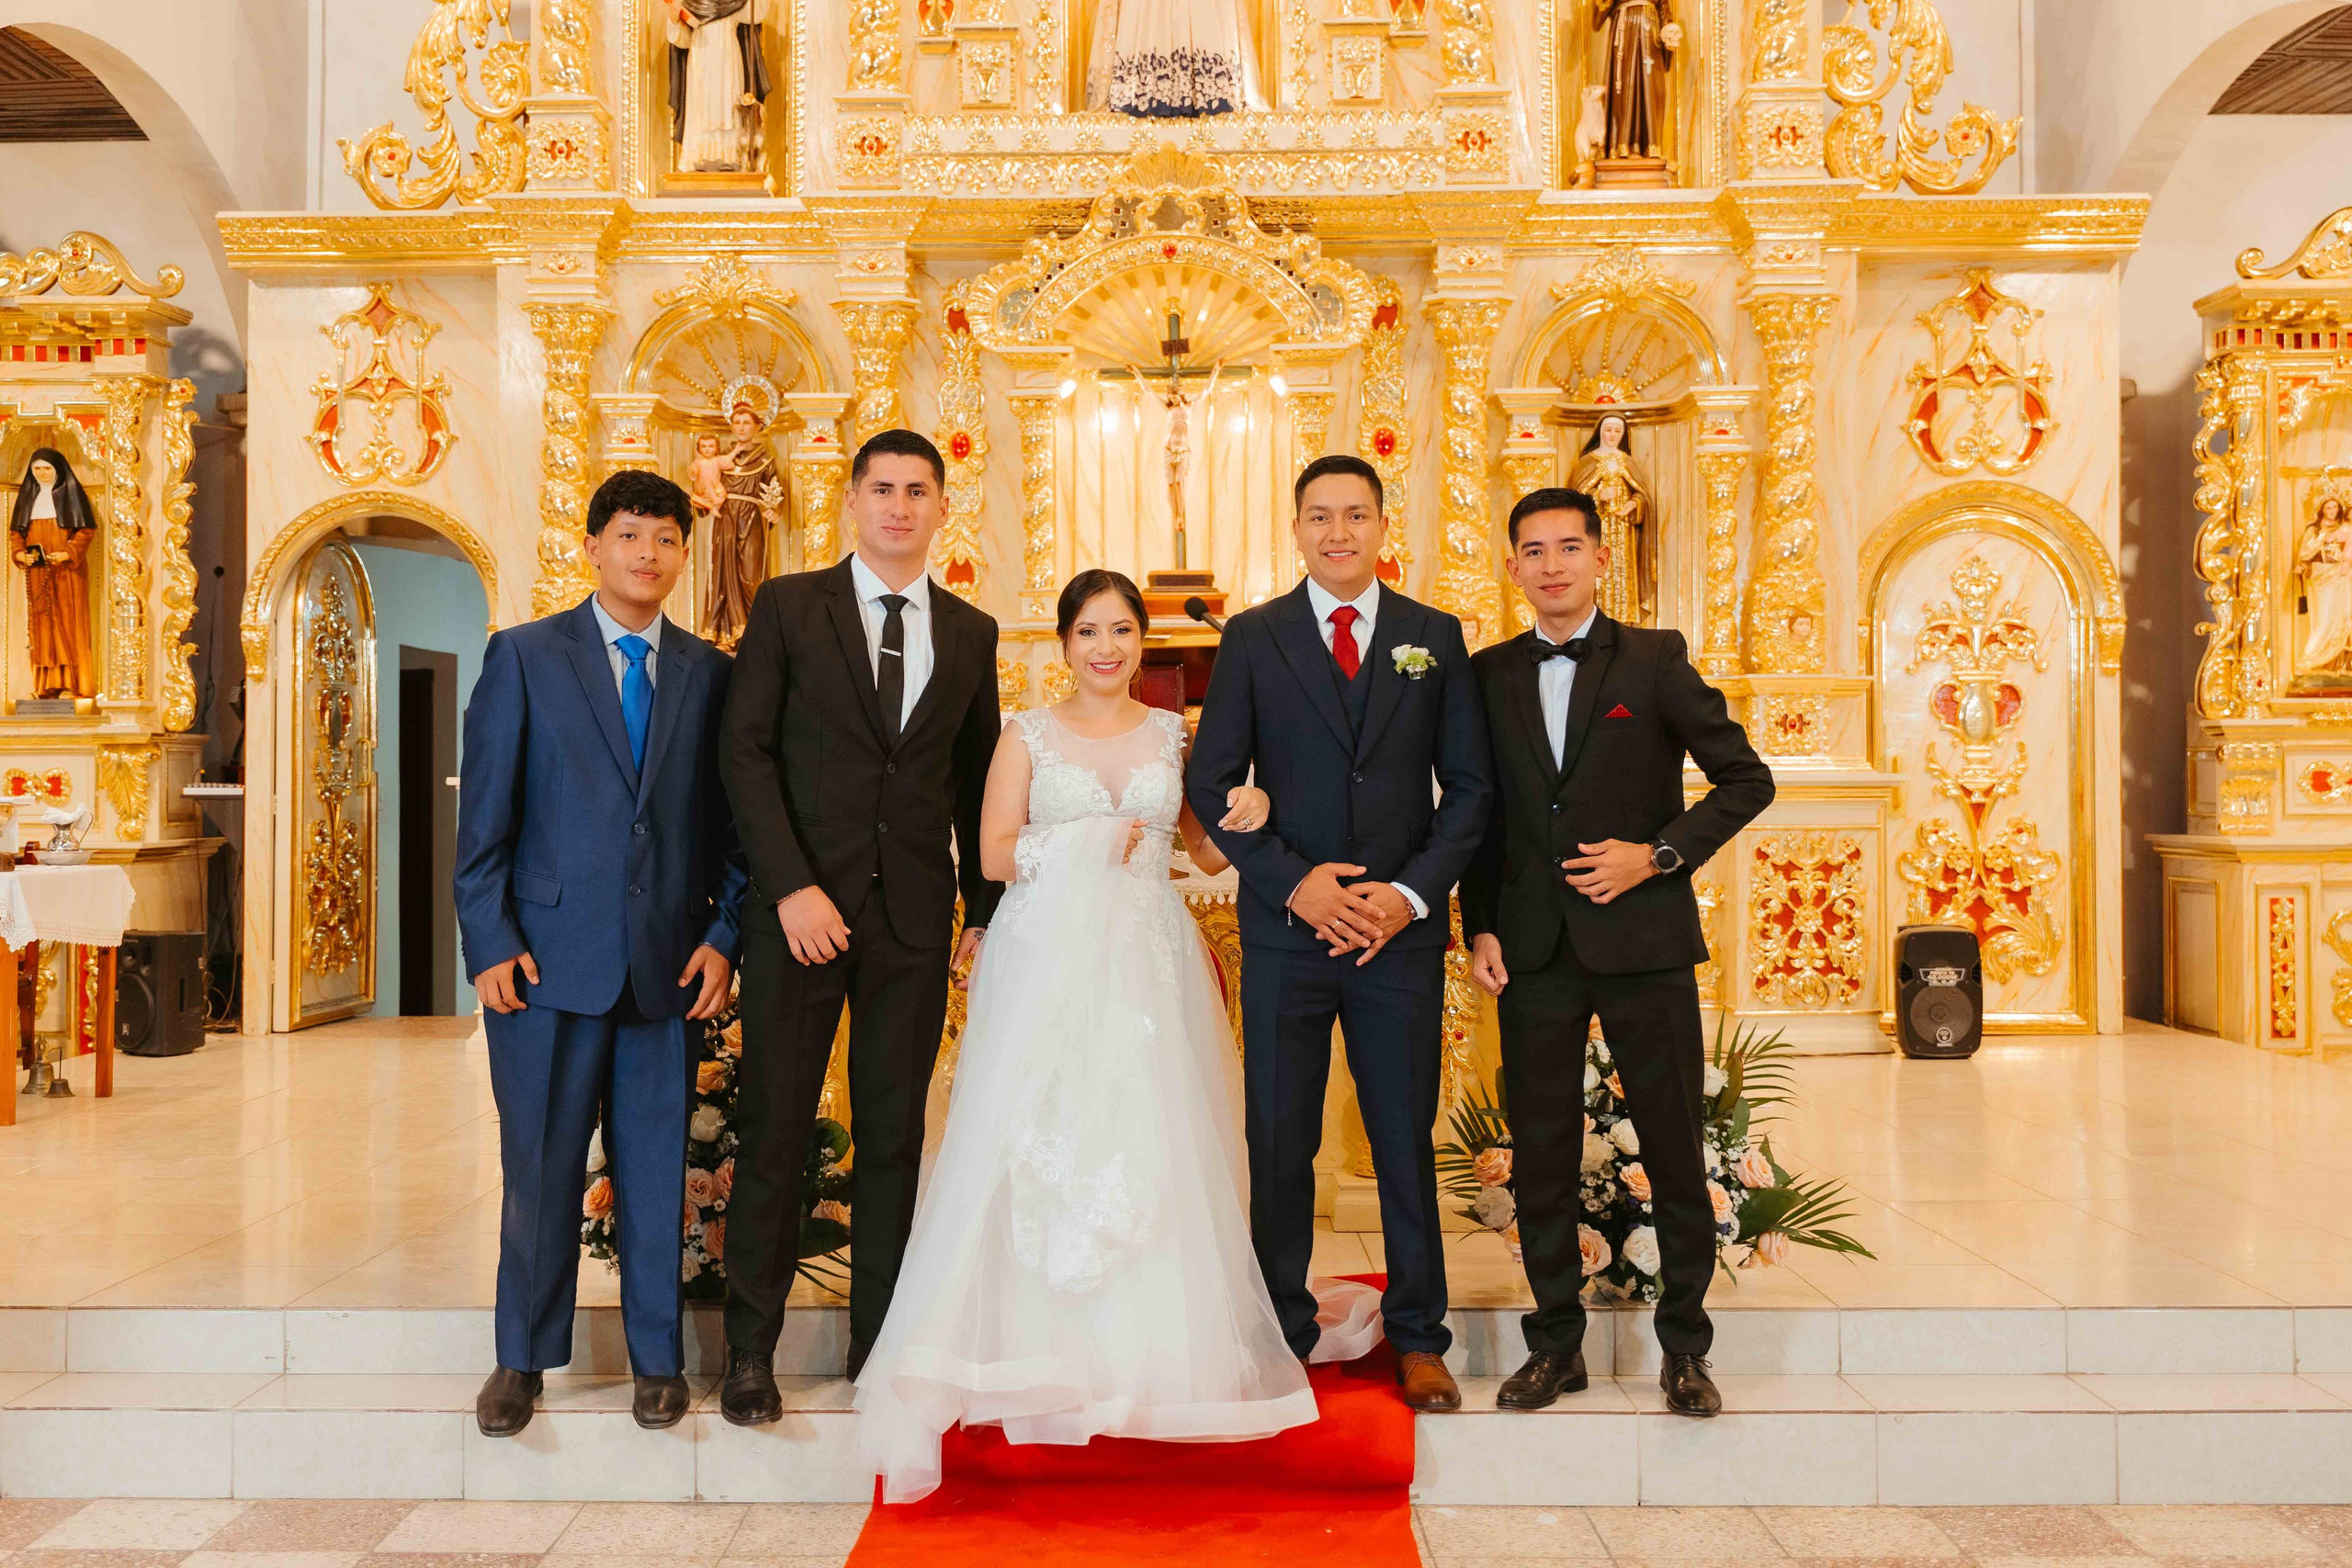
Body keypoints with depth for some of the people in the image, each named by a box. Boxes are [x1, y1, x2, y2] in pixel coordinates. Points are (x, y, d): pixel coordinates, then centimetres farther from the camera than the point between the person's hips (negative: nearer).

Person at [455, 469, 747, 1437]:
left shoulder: (710, 674, 9)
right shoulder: (523, 656, 4)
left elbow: (729, 820, 9)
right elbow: (484, 810, 0)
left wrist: (724, 934, -1)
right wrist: (490, 941, -6)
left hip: (670, 961, 2)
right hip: (548, 957, -1)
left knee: (657, 1167, 9)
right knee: (540, 1168, 7)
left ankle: (657, 1358, 23)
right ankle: (523, 1358, 25)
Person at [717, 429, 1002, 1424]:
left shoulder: (970, 633, 11)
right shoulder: (788, 607, 3)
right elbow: (746, 751, -3)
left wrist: (985, 913, 9)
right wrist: (792, 888, -12)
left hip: (916, 919, 3)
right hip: (802, 910, -2)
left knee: (895, 1136, 8)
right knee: (773, 1130, 3)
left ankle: (878, 1342, 21)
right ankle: (750, 1350, 17)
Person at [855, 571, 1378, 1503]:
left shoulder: (1172, 735, 12)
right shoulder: (1028, 736, 8)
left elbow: (1209, 852, 12)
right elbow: (994, 853, 1)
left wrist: (1247, 818, -8)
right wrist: (1087, 842, -9)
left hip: (1148, 965, 2)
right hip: (1048, 963, -1)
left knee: (1152, 1143, -3)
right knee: (1040, 1149, -7)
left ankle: (1155, 1353, 10)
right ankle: (1044, 1356, 2)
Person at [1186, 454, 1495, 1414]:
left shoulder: (1435, 637, 7)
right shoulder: (1252, 638, 4)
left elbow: (1470, 787, 5)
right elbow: (1211, 783, 2)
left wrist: (1413, 892, -8)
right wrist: (1294, 882, -10)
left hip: (1402, 931, 1)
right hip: (1286, 930, 0)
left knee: (1407, 1143, 8)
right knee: (1279, 1144, 6)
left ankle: (1418, 1339, 23)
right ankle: (1281, 1332, 21)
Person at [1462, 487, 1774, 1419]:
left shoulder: (1655, 660, 0)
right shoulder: (1490, 675, 8)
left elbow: (1746, 778, 1)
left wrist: (1659, 853, -10)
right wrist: (1480, 924, 3)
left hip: (1643, 941, -2)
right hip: (1534, 949, 2)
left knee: (1674, 1149, 5)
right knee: (1541, 1153, 7)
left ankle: (1684, 1348, 20)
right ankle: (1556, 1344, 21)